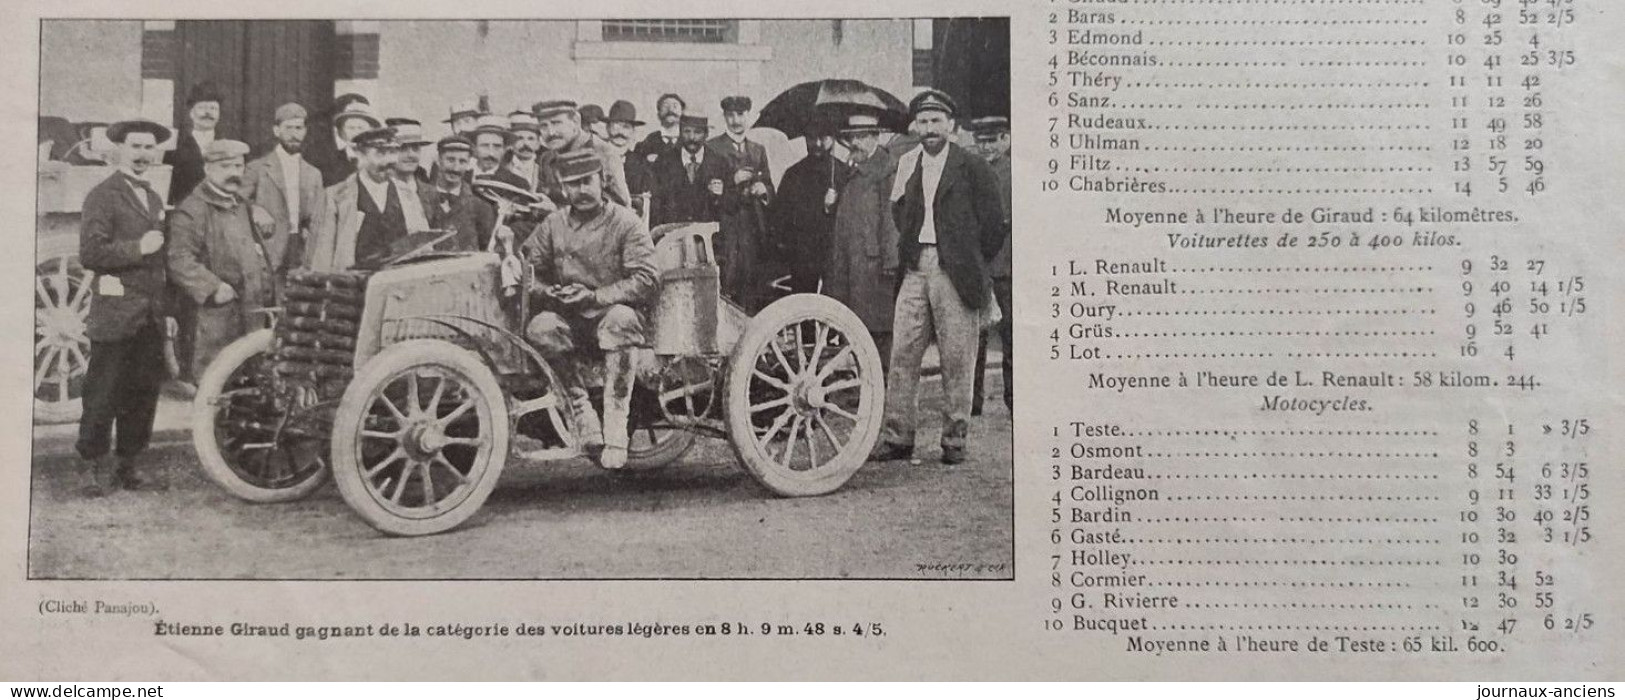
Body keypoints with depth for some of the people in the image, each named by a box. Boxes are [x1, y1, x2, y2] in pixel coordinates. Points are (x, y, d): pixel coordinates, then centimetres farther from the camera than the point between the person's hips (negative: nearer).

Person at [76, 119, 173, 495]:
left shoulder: (154, 199, 20)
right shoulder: (102, 196, -4)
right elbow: (90, 253, -14)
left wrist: (166, 308, 16)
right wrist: (138, 248, -14)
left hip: (152, 316, 7)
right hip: (115, 314, -7)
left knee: (144, 393, 7)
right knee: (103, 395, -2)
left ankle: (127, 466, 16)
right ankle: (92, 468, 7)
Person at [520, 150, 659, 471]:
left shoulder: (626, 223, -3)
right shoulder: (553, 224, 9)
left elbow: (647, 280, -12)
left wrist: (594, 296, -19)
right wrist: (546, 291, -10)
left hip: (616, 312, -3)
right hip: (570, 320, 3)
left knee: (619, 320, -39)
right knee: (539, 328, -29)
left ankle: (615, 433, -37)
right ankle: (583, 417, -24)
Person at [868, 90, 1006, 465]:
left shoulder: (973, 168, 0)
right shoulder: (906, 165, 14)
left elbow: (993, 223, 0)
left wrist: (972, 264, 4)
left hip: (954, 272, -4)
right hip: (915, 269, 4)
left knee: (957, 360, 0)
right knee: (902, 355, 1)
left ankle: (954, 441, 8)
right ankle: (897, 438, 7)